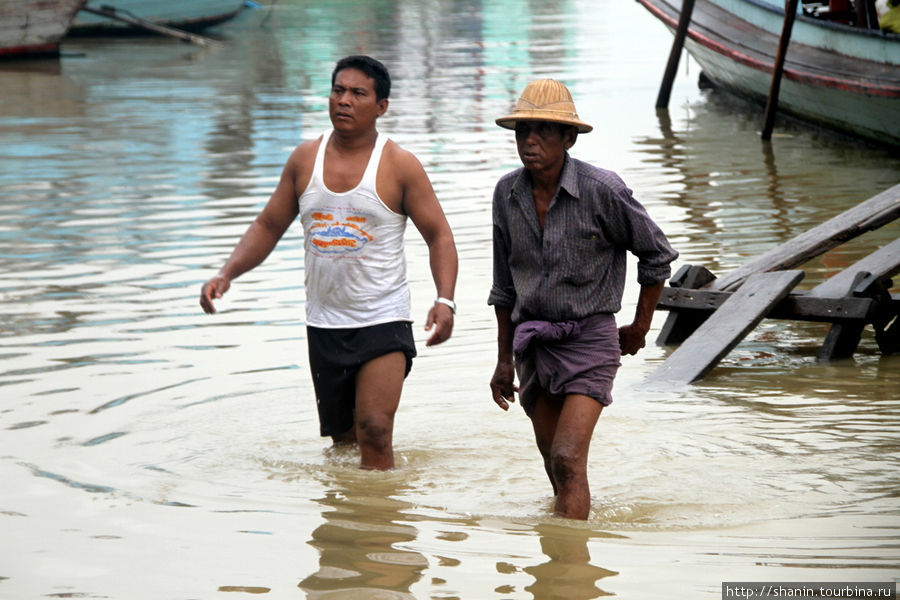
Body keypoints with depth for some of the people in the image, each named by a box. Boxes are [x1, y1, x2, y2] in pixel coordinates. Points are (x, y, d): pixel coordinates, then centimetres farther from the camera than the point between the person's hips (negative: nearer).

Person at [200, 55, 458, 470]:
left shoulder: (399, 166, -5)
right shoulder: (304, 160, 5)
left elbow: (439, 236, -4)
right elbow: (268, 227, 13)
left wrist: (444, 300, -19)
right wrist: (226, 275, -2)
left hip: (382, 320, -4)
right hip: (324, 323, 4)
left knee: (374, 431, -17)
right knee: (342, 438, 13)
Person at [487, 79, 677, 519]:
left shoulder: (601, 190, -14)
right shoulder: (507, 193, 1)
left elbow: (657, 255, -1)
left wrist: (640, 327, 7)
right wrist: (504, 359, 15)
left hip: (589, 339, -5)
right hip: (533, 343, 5)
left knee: (568, 460, -17)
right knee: (555, 465, 13)